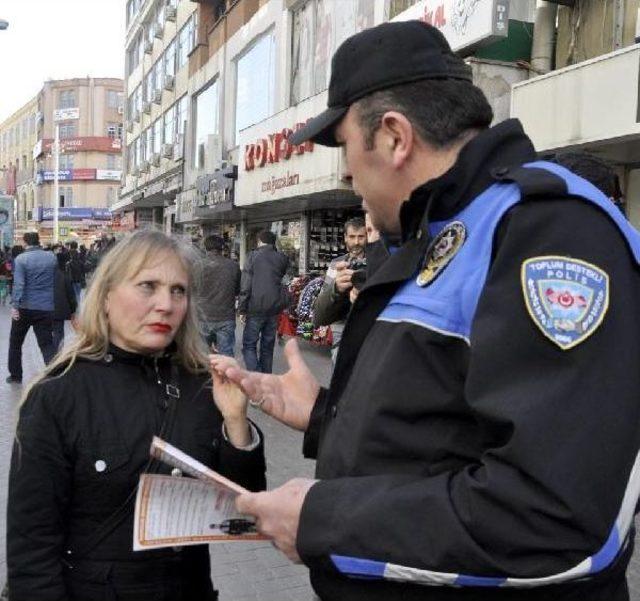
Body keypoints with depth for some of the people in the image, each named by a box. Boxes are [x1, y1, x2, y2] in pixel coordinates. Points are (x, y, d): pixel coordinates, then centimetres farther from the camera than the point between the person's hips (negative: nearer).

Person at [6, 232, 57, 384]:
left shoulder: (21, 259, -8)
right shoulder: (51, 257, 2)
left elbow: (18, 283, -18)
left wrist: (15, 305, -21)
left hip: (24, 308, -2)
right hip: (46, 308, 2)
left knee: (15, 342, 17)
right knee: (47, 344, 1)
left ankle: (15, 375, 26)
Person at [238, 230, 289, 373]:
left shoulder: (253, 256, -6)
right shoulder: (282, 258, 5)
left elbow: (245, 285, -9)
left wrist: (242, 309, -3)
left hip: (256, 308, -4)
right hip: (275, 308, 4)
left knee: (249, 345, 2)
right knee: (268, 346, 14)